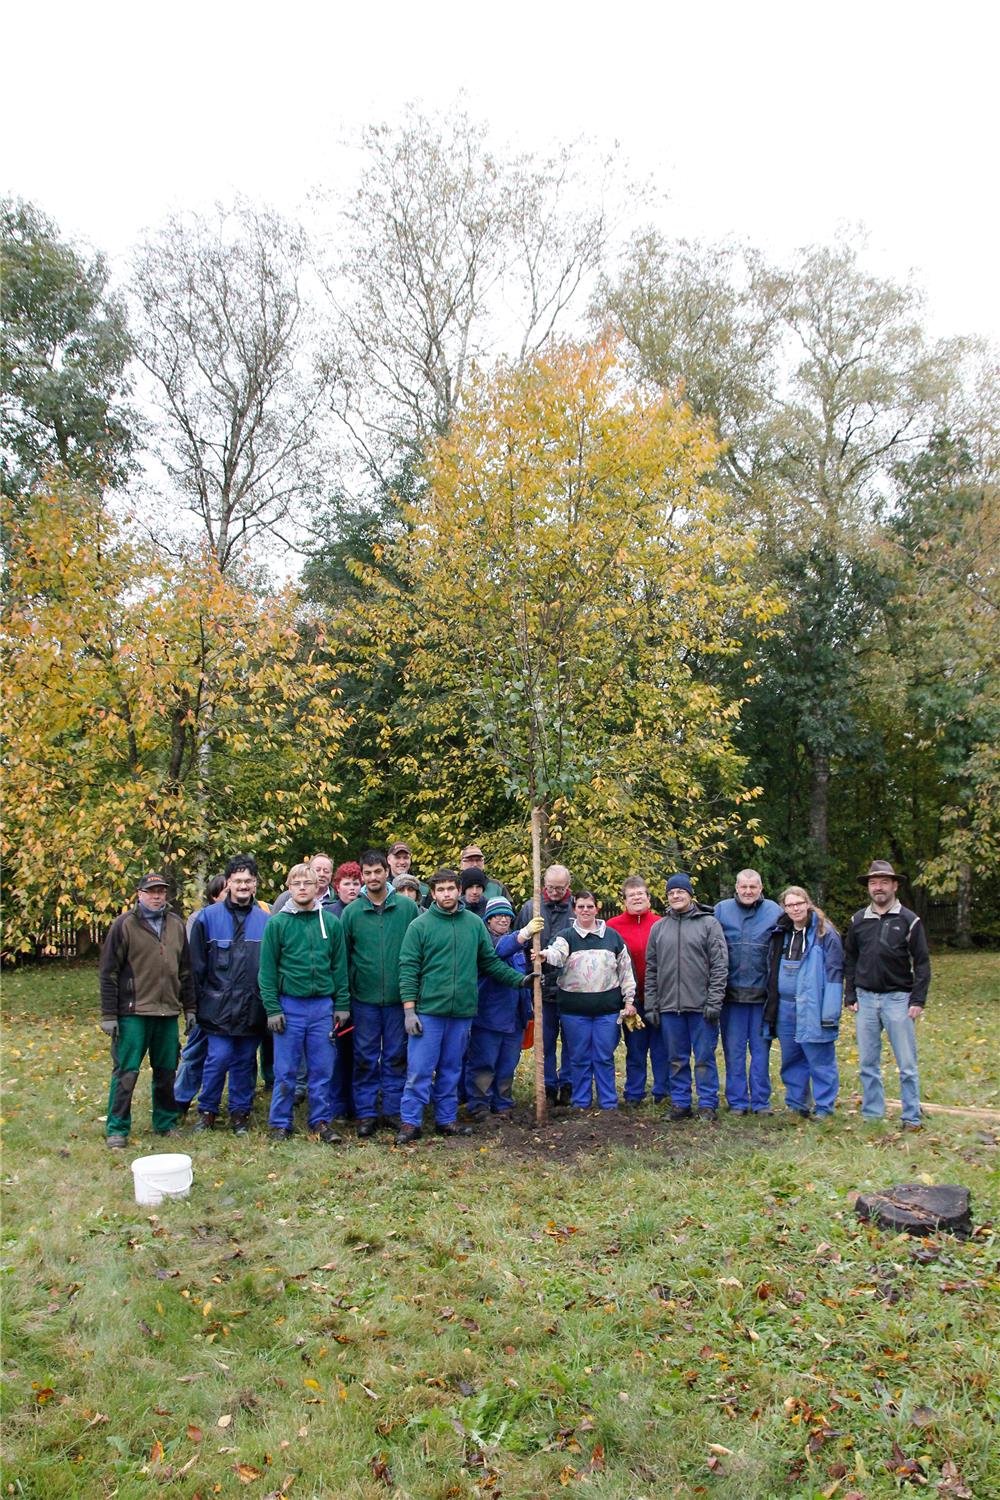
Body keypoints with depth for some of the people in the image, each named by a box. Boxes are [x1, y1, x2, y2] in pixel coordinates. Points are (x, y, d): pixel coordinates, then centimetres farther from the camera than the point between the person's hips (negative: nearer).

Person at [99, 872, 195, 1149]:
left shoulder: (176, 925, 10)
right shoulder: (124, 925, -5)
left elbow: (185, 970, 17)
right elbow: (109, 973, -5)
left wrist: (189, 1008, 14)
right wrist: (109, 1015, -8)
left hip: (168, 1013, 5)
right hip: (133, 1013, -5)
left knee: (166, 1071, 11)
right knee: (126, 1072, -1)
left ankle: (166, 1123, 24)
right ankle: (117, 1129, 10)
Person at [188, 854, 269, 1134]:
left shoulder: (265, 919, 3)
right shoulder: (208, 916, -1)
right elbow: (197, 963, 2)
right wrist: (197, 1000, 0)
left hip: (252, 1005, 2)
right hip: (219, 1004, -2)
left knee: (245, 1060, 10)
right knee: (218, 1058, -3)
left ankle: (240, 1111, 24)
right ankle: (207, 1109, 18)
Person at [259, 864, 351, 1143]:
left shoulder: (331, 922, 4)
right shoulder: (277, 923, -2)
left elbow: (340, 966, 7)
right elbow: (268, 969, -2)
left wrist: (342, 1005, 3)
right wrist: (272, 1008, -7)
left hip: (323, 1005, 2)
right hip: (288, 1005, -1)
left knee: (322, 1069, 8)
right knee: (286, 1070, 6)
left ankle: (321, 1120, 21)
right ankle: (280, 1123, 19)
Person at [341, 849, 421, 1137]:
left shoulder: (408, 907, -2)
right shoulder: (352, 912, -1)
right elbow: (342, 957, 4)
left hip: (399, 997, 0)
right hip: (364, 998, 0)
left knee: (396, 1056, 9)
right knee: (365, 1058, 7)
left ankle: (393, 1109, 22)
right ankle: (366, 1113, 18)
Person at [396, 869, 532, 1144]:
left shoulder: (475, 923, 7)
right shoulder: (419, 926, -3)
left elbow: (490, 961, 13)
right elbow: (408, 968, -5)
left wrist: (519, 979, 4)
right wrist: (409, 1010, -11)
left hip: (462, 1012, 3)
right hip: (428, 1011, -3)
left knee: (450, 1070, 14)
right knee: (419, 1070, -1)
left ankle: (446, 1120, 25)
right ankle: (410, 1123, 9)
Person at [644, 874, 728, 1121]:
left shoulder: (709, 924, 0)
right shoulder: (658, 928, 10)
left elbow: (720, 966, -4)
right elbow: (651, 969, 11)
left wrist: (714, 1002, -11)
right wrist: (650, 1006, 5)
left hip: (701, 1006, -3)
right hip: (669, 1006, 3)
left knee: (704, 1057, 3)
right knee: (677, 1059, 10)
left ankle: (707, 1104, 13)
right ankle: (680, 1103, 20)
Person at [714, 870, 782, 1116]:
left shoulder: (774, 912, 2)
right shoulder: (721, 910, 2)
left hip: (762, 993, 0)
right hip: (731, 992, 0)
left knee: (761, 1049, 8)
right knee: (733, 1050, 6)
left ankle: (761, 1101, 19)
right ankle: (737, 1101, 17)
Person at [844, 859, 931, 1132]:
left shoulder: (909, 920, -1)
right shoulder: (858, 920, 8)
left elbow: (922, 963, -2)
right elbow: (849, 960, 13)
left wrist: (918, 1000, -8)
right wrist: (850, 996, 7)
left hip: (898, 999, -3)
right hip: (866, 999, 3)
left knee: (907, 1064, 0)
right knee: (868, 1063, 8)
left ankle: (911, 1118, 9)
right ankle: (872, 1115, 17)